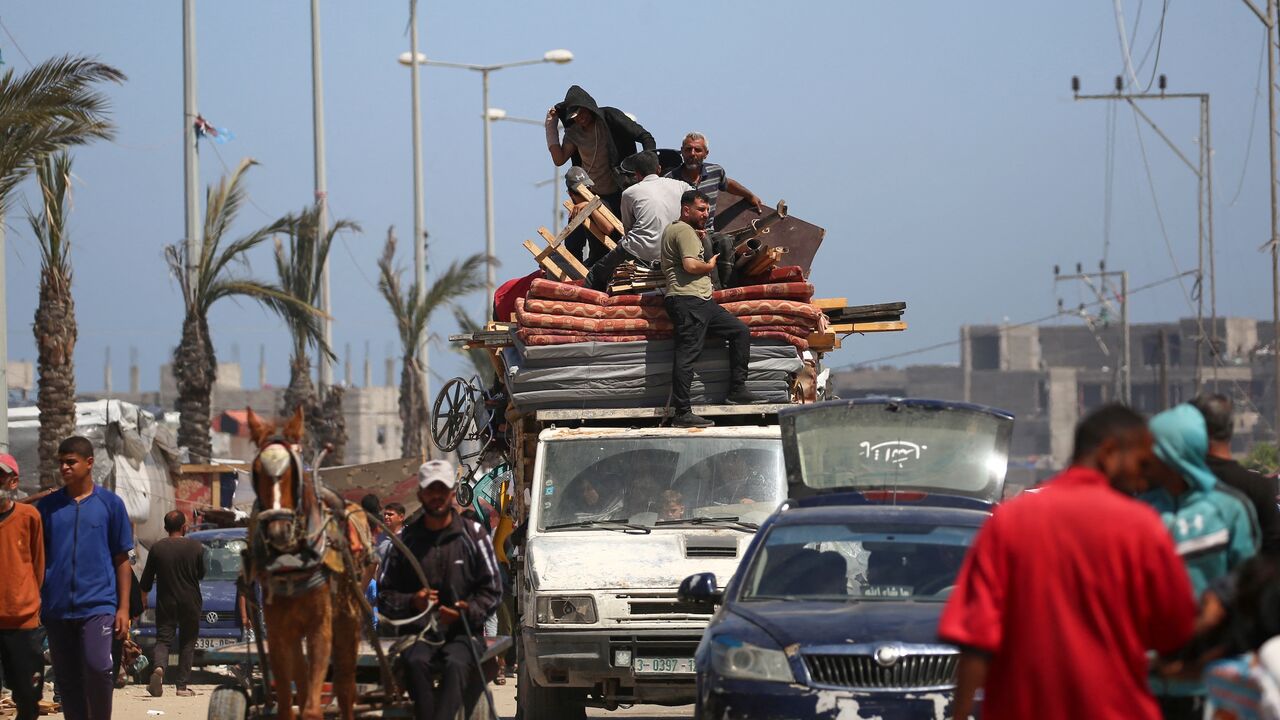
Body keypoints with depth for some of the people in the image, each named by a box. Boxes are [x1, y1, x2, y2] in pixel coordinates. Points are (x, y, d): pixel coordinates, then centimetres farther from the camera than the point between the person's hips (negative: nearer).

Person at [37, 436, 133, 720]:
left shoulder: (110, 504, 4)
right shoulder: (48, 506, 9)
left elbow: (122, 559, 6)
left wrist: (123, 607, 0)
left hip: (97, 603, -3)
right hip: (57, 608, 3)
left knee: (97, 667, -21)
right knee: (67, 679, 5)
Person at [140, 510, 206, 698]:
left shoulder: (157, 548, -4)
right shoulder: (196, 547, -7)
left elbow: (146, 579, 4)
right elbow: (201, 574, 7)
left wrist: (144, 591, 24)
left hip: (165, 603, 0)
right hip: (190, 603, 0)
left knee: (163, 640, 4)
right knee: (187, 643, 10)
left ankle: (159, 668, -26)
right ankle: (182, 686, 7)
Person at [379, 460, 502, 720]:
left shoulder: (473, 535, 10)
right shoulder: (406, 539, 12)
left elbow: (492, 590, 7)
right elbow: (385, 596, 12)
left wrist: (464, 612, -12)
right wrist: (412, 602, -9)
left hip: (463, 632, -1)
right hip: (419, 632, 1)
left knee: (456, 665, -34)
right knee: (415, 663, -33)